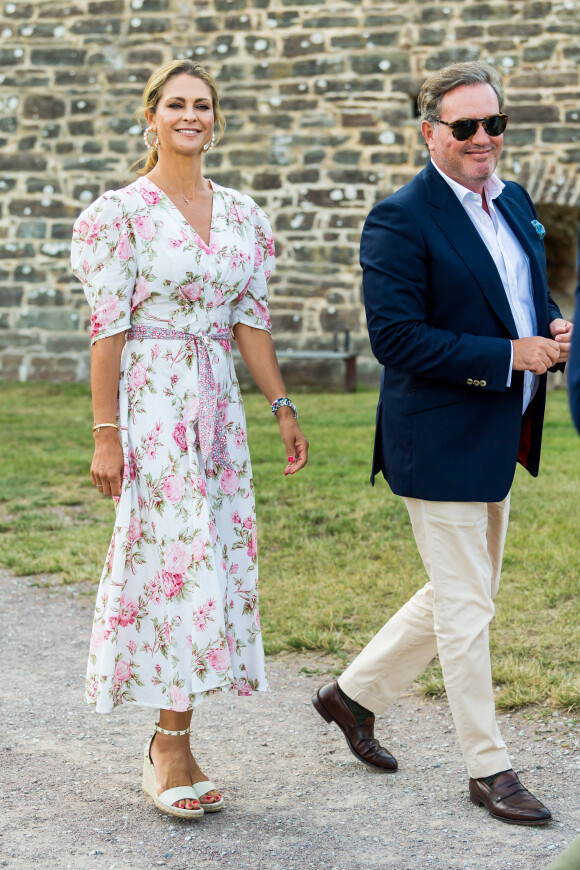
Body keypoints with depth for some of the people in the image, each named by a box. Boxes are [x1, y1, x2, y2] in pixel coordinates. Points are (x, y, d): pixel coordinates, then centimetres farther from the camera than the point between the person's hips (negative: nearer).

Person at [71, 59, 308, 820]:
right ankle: (173, 744, 5)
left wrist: (282, 405, 7)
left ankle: (171, 738, 17)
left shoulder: (241, 213, 11)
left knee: (219, 559, 5)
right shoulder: (119, 213, -5)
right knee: (179, 559, -7)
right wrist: (106, 433, -12)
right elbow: (108, 329, -8)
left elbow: (252, 320, 13)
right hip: (151, 400, -6)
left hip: (218, 403, 6)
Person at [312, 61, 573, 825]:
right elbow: (395, 336, -21)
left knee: (461, 594, 18)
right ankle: (488, 770, 15)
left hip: (498, 440, 9)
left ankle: (354, 693, 35)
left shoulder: (513, 202, 10)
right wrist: (509, 355, -22)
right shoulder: (401, 220, -15)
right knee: (465, 605, 1)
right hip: (440, 441, -9)